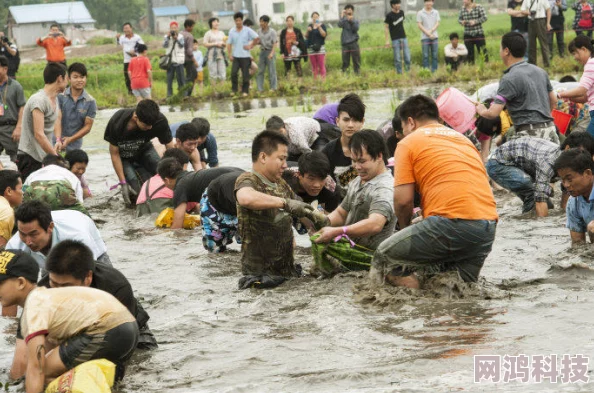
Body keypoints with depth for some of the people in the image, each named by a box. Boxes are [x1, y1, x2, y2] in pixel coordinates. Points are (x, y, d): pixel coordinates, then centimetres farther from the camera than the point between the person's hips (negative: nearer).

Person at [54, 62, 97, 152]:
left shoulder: (90, 101, -2)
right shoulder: (60, 96, -5)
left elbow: (88, 126, -1)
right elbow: (57, 119, -13)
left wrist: (70, 139, -13)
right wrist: (58, 140, -28)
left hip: (75, 147, 1)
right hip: (55, 145, -1)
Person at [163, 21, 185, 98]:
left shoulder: (180, 36, 5)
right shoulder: (167, 37, 8)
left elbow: (182, 45, -10)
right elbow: (164, 45, -6)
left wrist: (176, 38, -22)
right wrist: (168, 37, -16)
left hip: (179, 60, -1)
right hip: (170, 60, 1)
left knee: (180, 77, -3)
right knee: (169, 77, 1)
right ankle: (169, 94, 5)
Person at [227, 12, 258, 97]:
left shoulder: (247, 30, -2)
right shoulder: (232, 31, 4)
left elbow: (256, 38, 3)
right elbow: (229, 44, 5)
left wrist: (251, 46, -1)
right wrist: (230, 55, -3)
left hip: (245, 56, -2)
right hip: (235, 56, 2)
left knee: (245, 75, 1)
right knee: (233, 73, -9)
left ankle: (245, 91, 10)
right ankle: (234, 89, 5)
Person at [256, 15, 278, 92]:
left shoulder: (272, 31, -9)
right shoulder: (259, 31, 8)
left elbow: (275, 43, -12)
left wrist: (272, 53, -23)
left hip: (270, 51, -5)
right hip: (262, 51, 5)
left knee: (271, 70, -1)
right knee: (260, 70, 5)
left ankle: (273, 87, 7)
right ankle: (260, 88, 9)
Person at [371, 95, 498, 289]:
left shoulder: (409, 143, 7)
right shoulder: (464, 139, 28)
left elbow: (403, 200, -1)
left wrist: (405, 228, 20)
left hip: (451, 220, -7)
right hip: (488, 227, 7)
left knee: (383, 257, 5)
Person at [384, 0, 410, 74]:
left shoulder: (401, 12, 5)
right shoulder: (389, 15, -10)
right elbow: (386, 28, -6)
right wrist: (387, 41, -10)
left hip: (403, 37, 4)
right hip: (395, 39, -4)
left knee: (407, 56, 0)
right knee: (397, 58, -2)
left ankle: (408, 71, 11)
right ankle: (399, 73, 5)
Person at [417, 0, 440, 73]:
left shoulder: (436, 12, 9)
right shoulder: (420, 13, 2)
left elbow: (437, 23, 3)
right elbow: (419, 25, -3)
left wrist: (431, 31, -13)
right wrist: (428, 34, -10)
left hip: (434, 37, 2)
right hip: (425, 37, -2)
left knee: (434, 55, 2)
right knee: (425, 56, -2)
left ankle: (434, 71, 7)